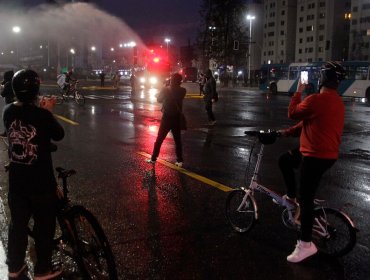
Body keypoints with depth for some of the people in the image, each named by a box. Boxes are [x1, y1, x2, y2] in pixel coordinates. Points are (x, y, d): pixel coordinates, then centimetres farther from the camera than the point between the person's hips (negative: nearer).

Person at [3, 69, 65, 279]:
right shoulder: (43, 115, -21)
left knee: (18, 222, 18)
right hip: (41, 181, -5)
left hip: (16, 179, 5)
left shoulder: (8, 112, -4)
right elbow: (59, 135, -4)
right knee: (45, 225, 11)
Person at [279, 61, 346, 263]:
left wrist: (298, 92, 6)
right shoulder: (338, 101, 11)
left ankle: (306, 244, 4)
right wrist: (288, 132, 20)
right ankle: (292, 196, 35)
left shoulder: (316, 99, -21)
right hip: (328, 153, 10)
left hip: (315, 155, -9)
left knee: (306, 198, -3)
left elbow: (292, 113, -6)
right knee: (285, 161, 24)